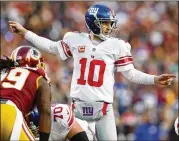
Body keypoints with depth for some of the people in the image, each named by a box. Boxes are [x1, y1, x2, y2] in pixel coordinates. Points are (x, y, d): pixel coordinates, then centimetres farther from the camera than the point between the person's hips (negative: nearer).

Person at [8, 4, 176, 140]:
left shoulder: (117, 46, -1)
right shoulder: (76, 40, 4)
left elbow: (130, 73, 2)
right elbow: (53, 47, 18)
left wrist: (155, 79, -11)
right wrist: (24, 32, 20)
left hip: (103, 107, -1)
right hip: (79, 105, 1)